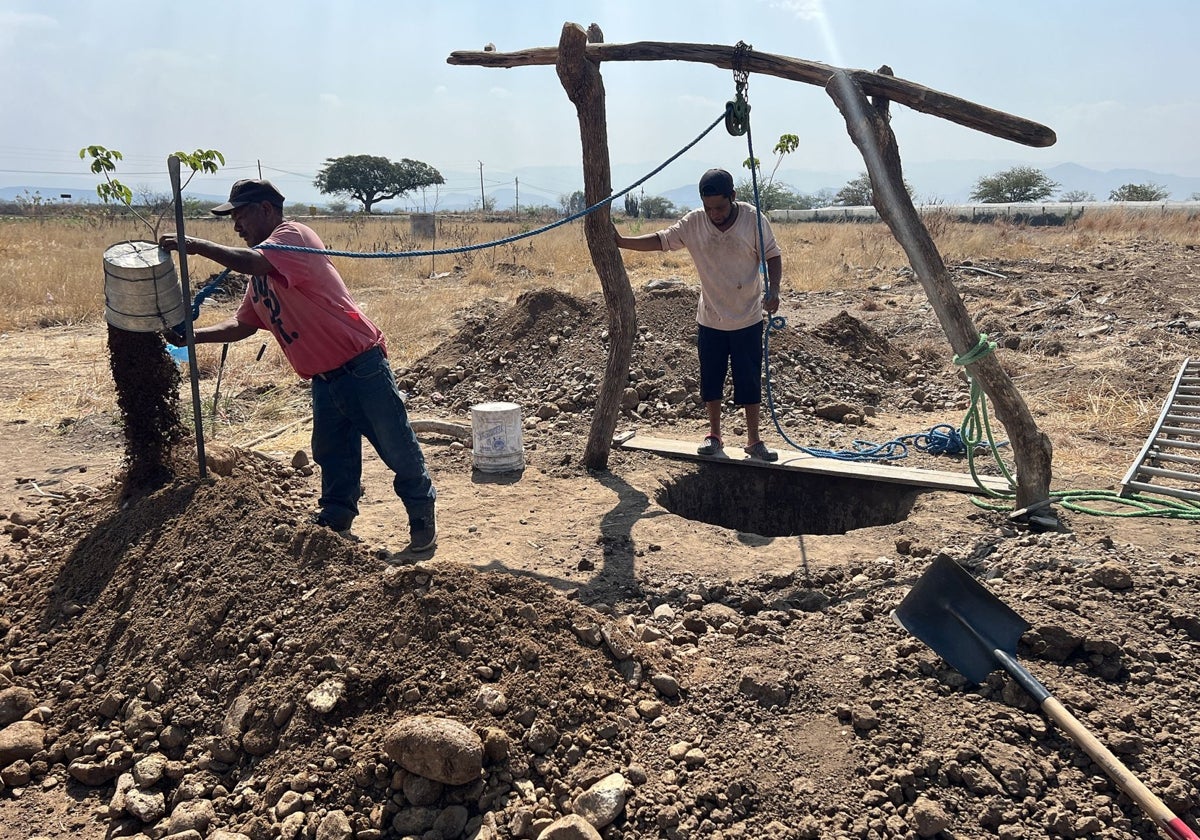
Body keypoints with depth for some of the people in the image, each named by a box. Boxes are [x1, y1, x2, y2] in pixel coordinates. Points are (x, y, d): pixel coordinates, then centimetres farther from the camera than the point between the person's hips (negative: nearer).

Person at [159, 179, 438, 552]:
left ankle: (423, 516, 17)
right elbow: (243, 323, 21)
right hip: (324, 379, 9)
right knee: (332, 458, 13)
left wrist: (197, 245, -22)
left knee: (397, 448, 1)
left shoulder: (293, 235, -10)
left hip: (361, 365, -8)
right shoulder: (260, 276, 17)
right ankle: (334, 523, 25)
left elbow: (253, 262, -29)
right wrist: (193, 335, 8)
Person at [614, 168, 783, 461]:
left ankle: (754, 441, 15)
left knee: (749, 381, 3)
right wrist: (622, 242, -10)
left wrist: (773, 288, -20)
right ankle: (714, 436, 26)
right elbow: (660, 240, -1)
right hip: (710, 319, 2)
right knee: (711, 380, 10)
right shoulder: (694, 223, -7)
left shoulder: (753, 220, -11)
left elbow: (772, 255, -5)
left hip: (747, 319, -2)